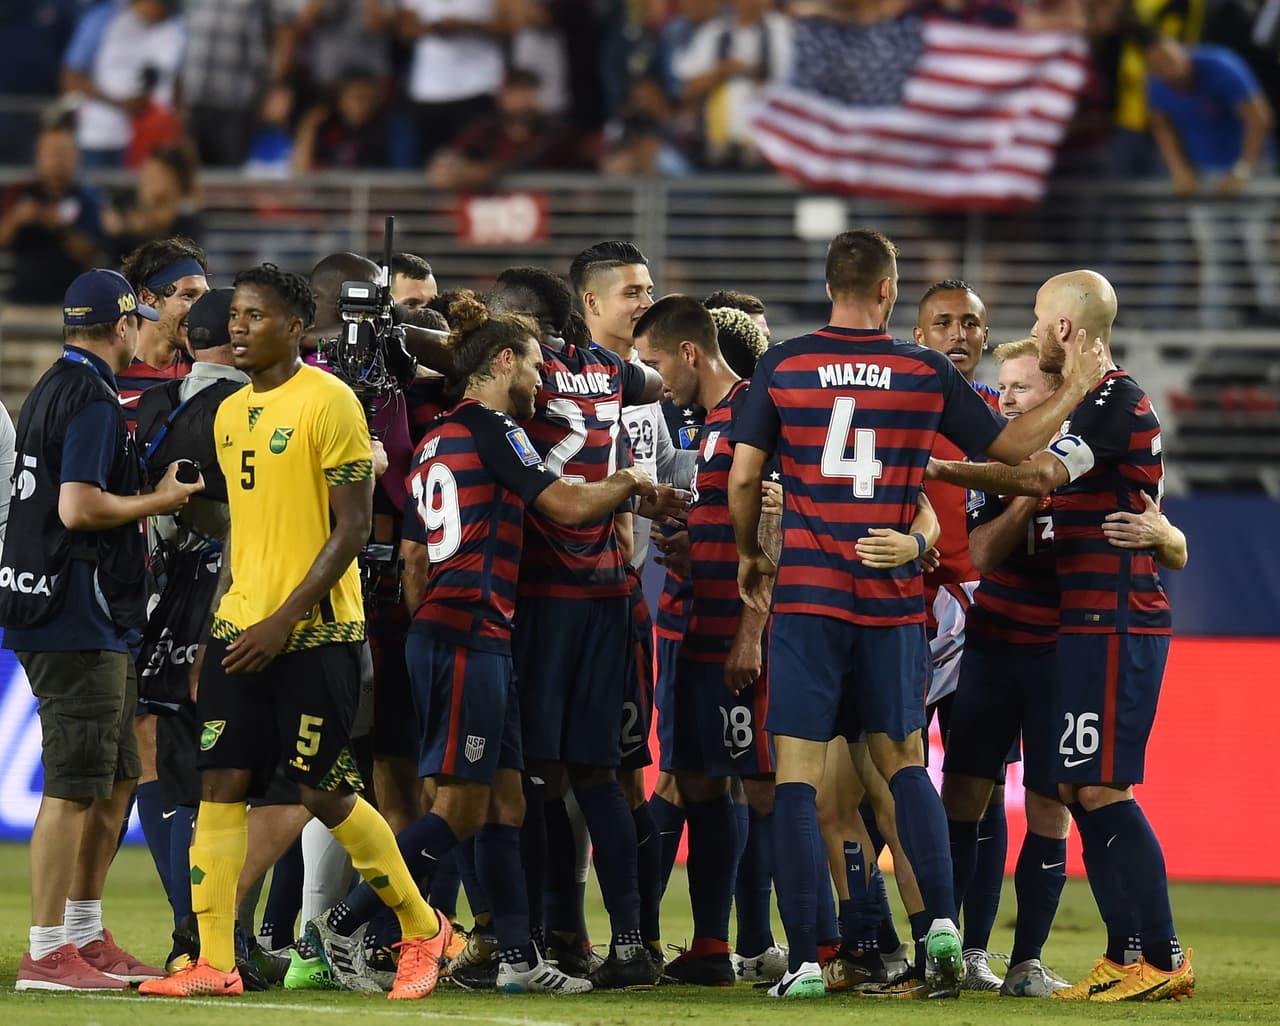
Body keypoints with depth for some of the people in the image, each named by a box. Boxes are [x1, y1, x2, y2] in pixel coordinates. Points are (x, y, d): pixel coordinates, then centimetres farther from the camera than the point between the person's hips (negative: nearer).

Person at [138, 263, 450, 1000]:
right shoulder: (231, 414, 13)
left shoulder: (328, 402, -10)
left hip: (314, 632, -7)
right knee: (220, 785, -1)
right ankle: (214, 965, 0)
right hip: (242, 628, 7)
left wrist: (284, 621, -17)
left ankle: (423, 930, 15)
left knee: (326, 793, -3)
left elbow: (352, 529, -13)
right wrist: (223, 624, 16)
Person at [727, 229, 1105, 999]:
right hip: (893, 600, 1)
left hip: (807, 593, -1)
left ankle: (804, 959, -6)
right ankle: (943, 925, 0)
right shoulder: (928, 373, 1)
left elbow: (744, 477, 0)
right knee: (903, 762, 15)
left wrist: (750, 555, 18)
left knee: (799, 776, 0)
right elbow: (1012, 446, 11)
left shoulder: (782, 366, -1)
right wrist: (1076, 388, 25)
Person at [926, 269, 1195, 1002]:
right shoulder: (1097, 400, 19)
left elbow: (1038, 475, -24)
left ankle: (1164, 958, -8)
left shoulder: (1114, 400, -13)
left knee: (1101, 788, -11)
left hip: (1114, 623, -10)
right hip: (1092, 620, 10)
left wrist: (940, 469, -21)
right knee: (1078, 788, 10)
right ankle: (1127, 953, 13)